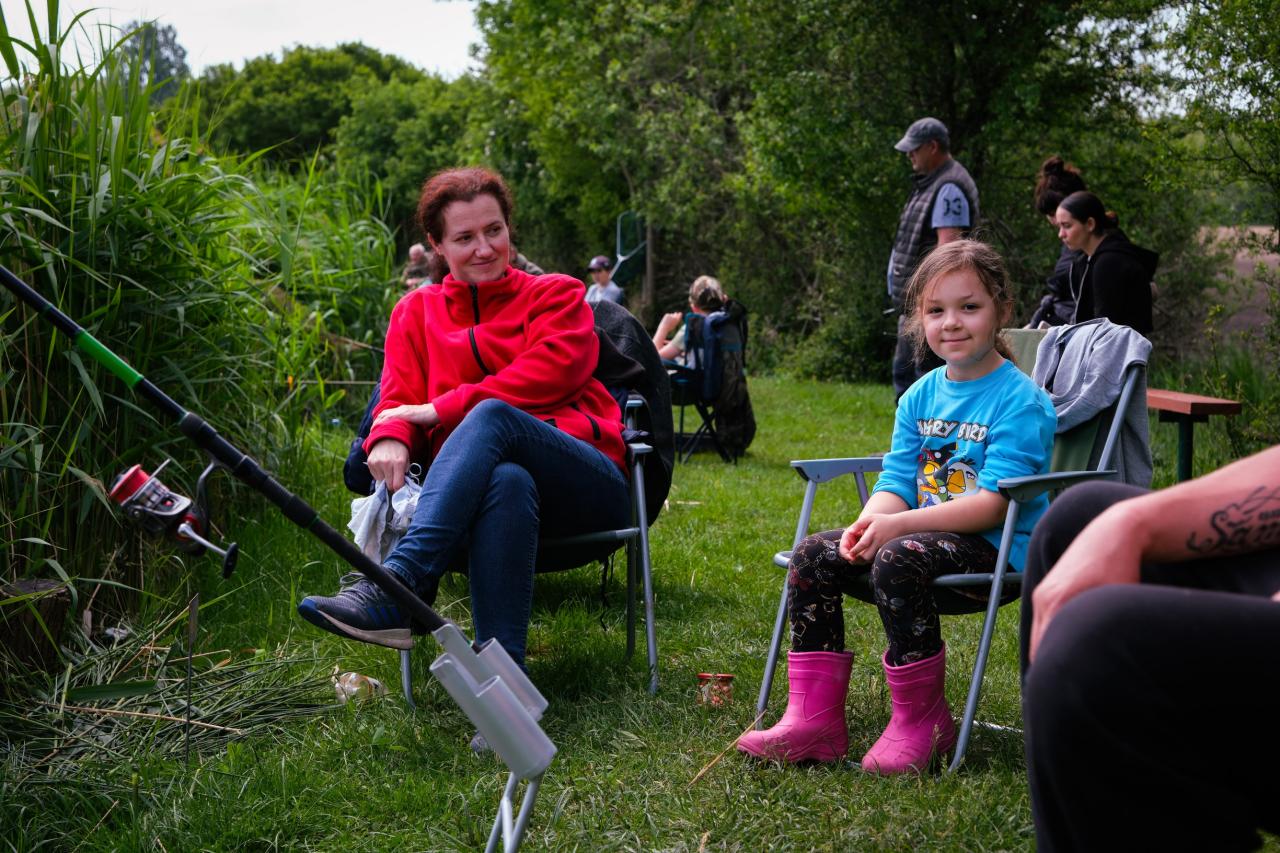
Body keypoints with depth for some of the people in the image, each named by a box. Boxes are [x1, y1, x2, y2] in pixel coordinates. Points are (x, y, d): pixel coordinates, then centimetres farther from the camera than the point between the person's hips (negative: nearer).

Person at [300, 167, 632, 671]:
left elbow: (549, 373, -5)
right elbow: (399, 400, 10)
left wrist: (440, 408, -10)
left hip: (586, 488, -1)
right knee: (508, 481, -39)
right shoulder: (416, 311, 21)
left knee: (491, 415, -34)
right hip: (480, 486, 1)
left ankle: (397, 585, -48)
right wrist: (390, 438, -17)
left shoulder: (557, 295, 14)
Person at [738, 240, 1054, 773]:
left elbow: (993, 504, -20)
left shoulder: (1022, 402, -12)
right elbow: (897, 483, 8)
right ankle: (813, 718, -7)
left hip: (999, 549, -8)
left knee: (897, 560, -34)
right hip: (925, 534, 8)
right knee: (813, 555, -7)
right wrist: (868, 524, -17)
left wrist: (898, 525, -26)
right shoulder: (919, 397, 11)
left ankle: (921, 719, -16)